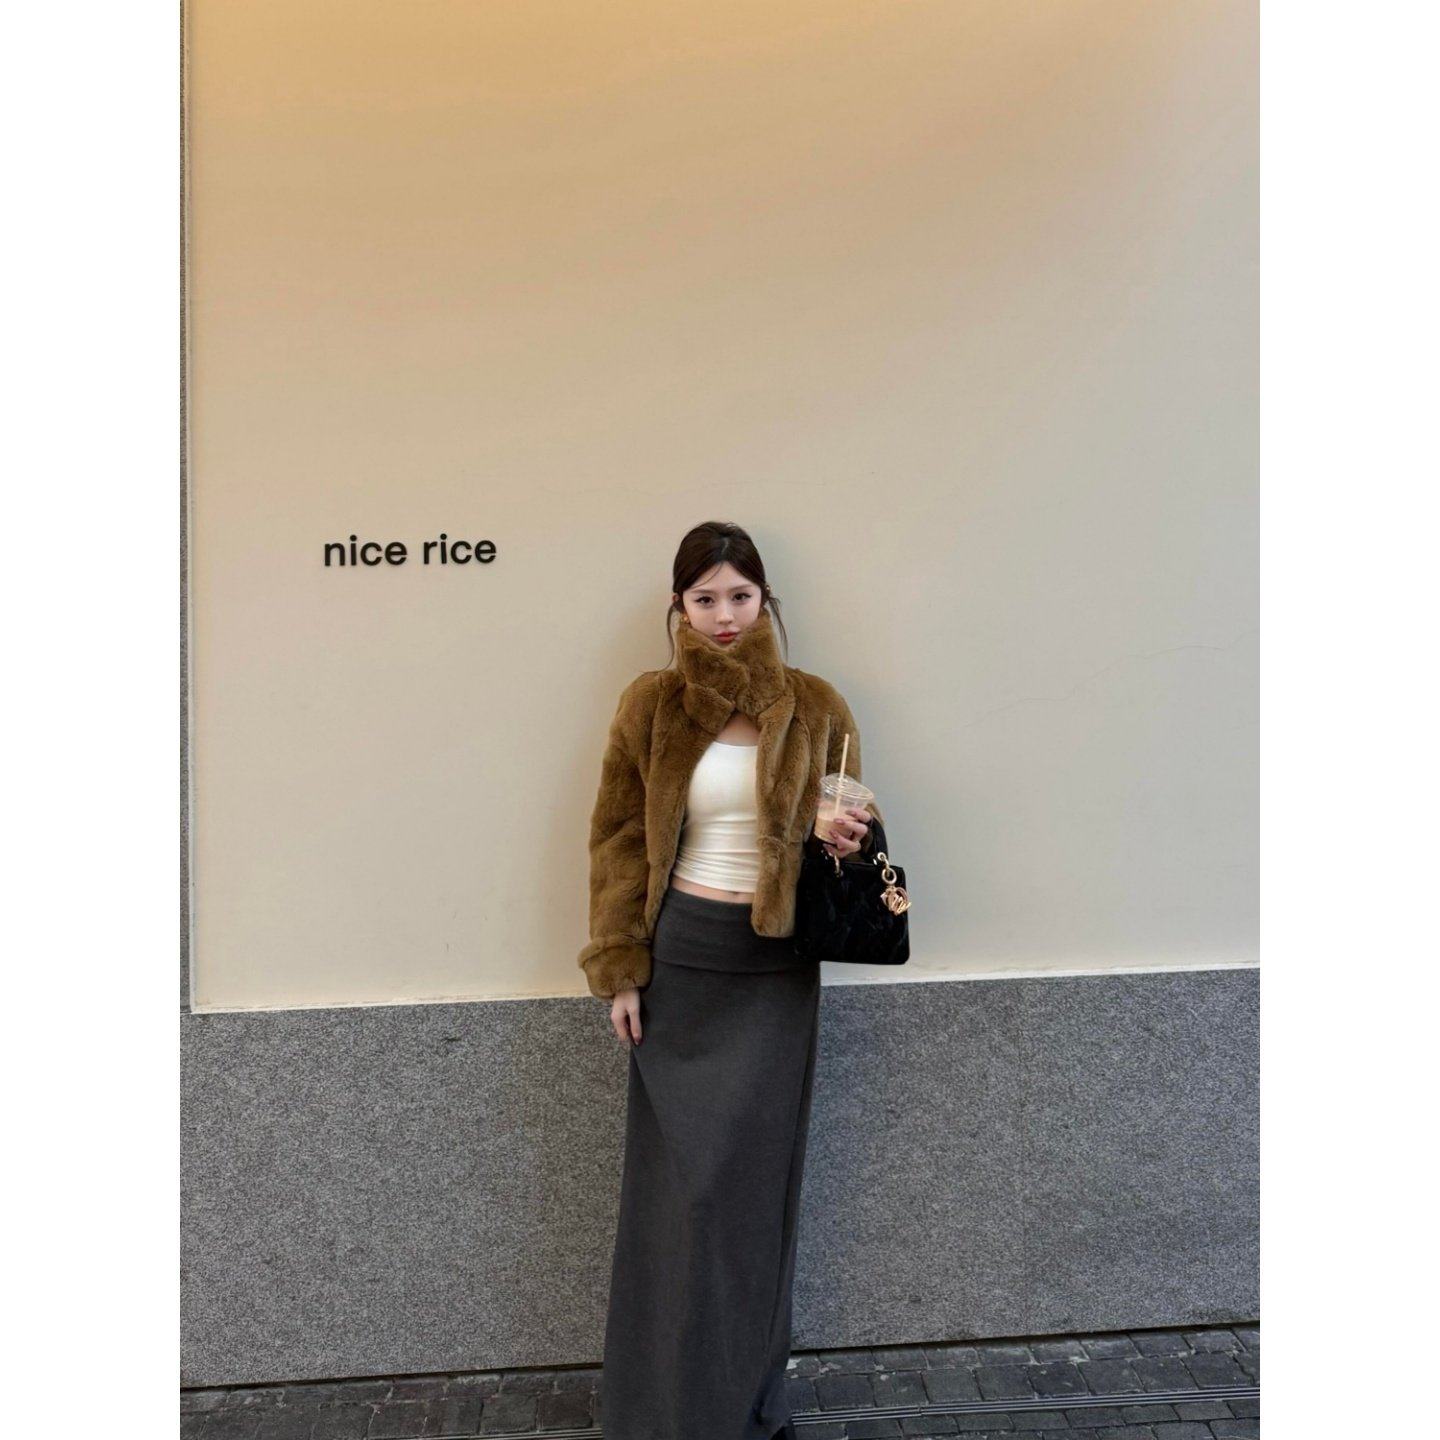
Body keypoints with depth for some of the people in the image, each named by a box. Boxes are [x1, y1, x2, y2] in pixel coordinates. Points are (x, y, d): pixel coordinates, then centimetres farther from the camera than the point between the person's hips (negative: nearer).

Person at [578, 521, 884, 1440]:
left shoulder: (815, 709, 1)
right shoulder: (652, 706, 0)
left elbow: (851, 822, 10)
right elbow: (619, 841, 2)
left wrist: (855, 839, -15)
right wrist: (620, 971, -2)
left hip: (778, 968, 0)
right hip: (680, 959, 0)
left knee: (758, 1179, 8)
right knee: (680, 1183, 5)